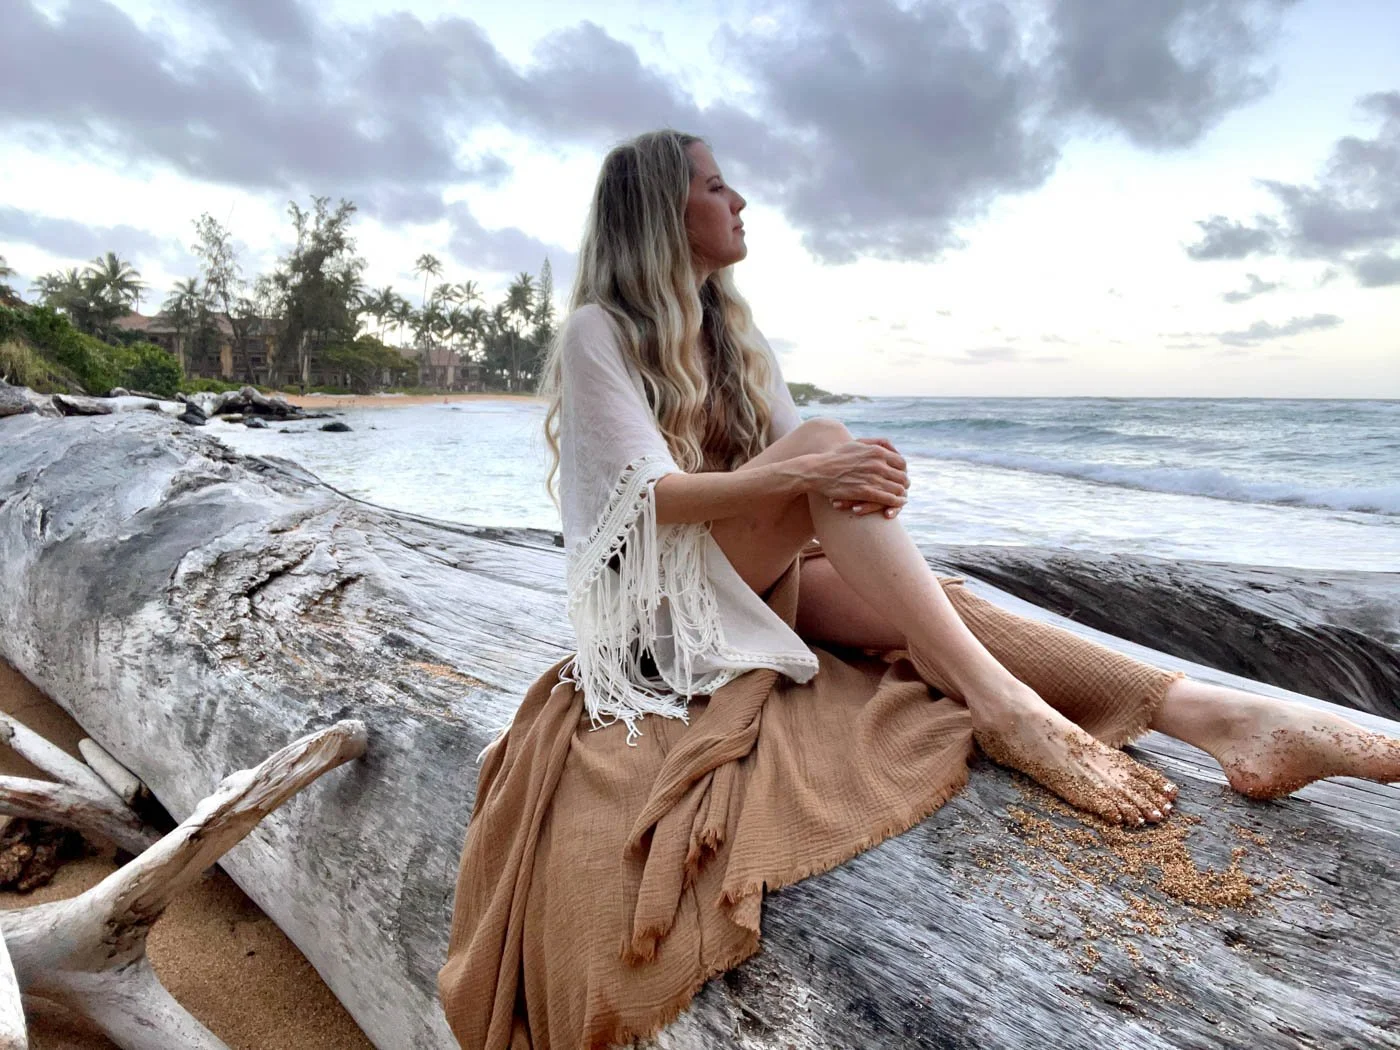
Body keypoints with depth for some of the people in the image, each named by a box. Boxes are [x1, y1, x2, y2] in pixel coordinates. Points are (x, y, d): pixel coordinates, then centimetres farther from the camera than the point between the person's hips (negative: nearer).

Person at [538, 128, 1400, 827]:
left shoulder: (734, 334, 13)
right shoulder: (599, 334, -7)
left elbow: (798, 469, 6)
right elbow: (651, 494, -19)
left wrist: (862, 492, -17)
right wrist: (810, 473, -32)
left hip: (753, 571, 6)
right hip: (652, 587, -5)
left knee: (928, 600, -22)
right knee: (824, 441, -31)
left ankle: (1216, 714, -30)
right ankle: (1000, 704, -36)